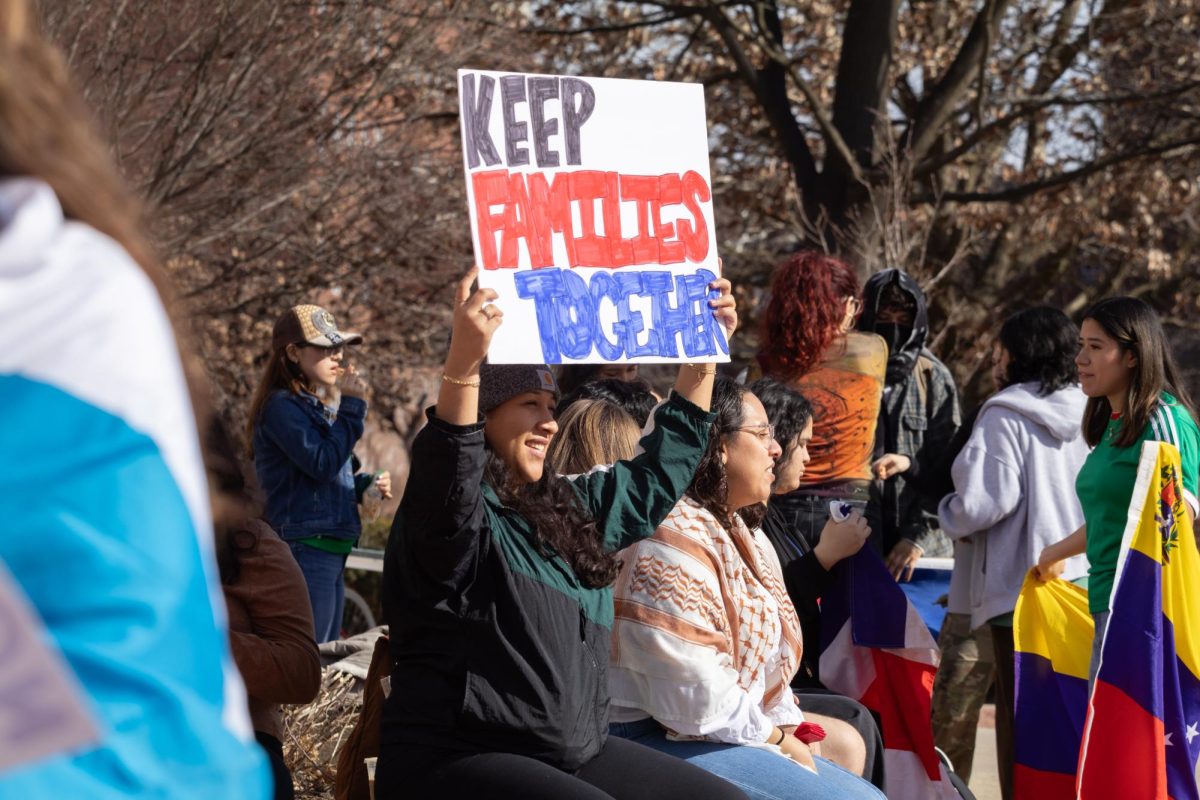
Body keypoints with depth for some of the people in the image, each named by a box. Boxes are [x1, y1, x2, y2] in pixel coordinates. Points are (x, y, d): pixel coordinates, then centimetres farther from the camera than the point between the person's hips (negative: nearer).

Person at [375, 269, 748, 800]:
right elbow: (446, 479, -33)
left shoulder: (570, 508, 16)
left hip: (577, 754, 8)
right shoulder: (452, 516, -10)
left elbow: (657, 475, 27)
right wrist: (464, 360, -47)